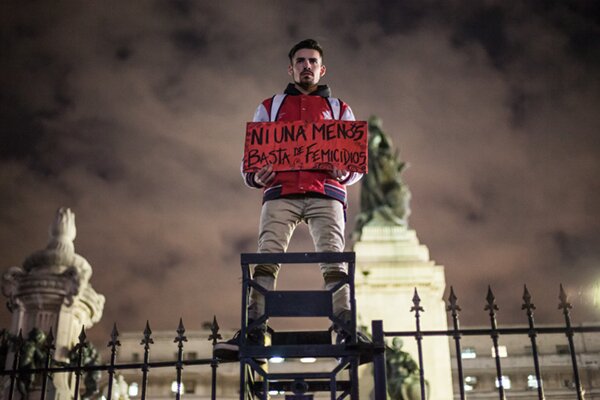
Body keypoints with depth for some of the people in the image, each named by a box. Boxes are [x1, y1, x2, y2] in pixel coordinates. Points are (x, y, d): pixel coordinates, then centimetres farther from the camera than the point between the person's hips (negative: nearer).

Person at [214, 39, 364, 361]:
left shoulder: (339, 109, 25)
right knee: (266, 258, -17)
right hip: (281, 192, 0)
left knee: (333, 260, -16)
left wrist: (344, 172, -6)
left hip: (326, 193, 0)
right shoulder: (270, 107, 25)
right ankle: (254, 330, -25)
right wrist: (256, 177, -6)